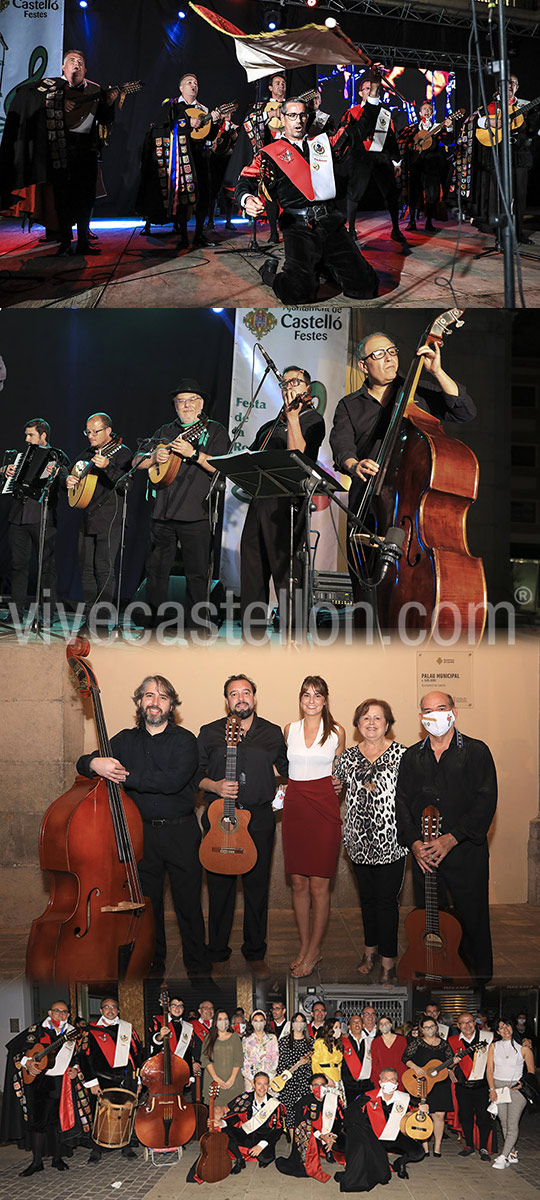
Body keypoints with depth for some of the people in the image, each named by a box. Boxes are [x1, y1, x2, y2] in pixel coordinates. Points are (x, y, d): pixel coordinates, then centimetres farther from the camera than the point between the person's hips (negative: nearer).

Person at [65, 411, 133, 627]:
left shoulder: (122, 452, -3)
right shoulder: (87, 455, 19)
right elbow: (73, 473, 29)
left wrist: (107, 467, -32)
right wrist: (68, 480, 5)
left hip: (110, 519, -7)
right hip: (87, 519, 7)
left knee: (104, 568, -11)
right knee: (86, 568, 8)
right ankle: (89, 615, 14)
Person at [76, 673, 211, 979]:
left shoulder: (184, 740, -4)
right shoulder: (126, 740, 10)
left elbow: (173, 780, -20)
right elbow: (84, 763, 7)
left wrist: (126, 776, -20)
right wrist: (94, 763, -19)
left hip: (181, 833, -3)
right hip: (142, 833, 3)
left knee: (189, 904, 2)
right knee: (147, 903, 9)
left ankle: (198, 965, 18)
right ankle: (153, 965, 25)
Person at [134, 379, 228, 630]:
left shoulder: (214, 430, 5)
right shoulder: (165, 432, 19)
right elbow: (136, 462, 17)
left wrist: (194, 453, -20)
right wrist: (154, 457, -3)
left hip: (197, 515, -4)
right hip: (163, 513, 5)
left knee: (196, 574, -4)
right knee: (156, 569, 7)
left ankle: (194, 626, 2)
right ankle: (152, 622, 15)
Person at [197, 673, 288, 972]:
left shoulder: (272, 733, 9)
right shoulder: (210, 733, 5)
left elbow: (287, 768, 19)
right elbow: (194, 774, 6)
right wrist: (214, 786, -11)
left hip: (259, 820, 1)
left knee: (257, 886, 5)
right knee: (220, 886, 3)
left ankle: (255, 952, 20)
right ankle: (217, 953, 17)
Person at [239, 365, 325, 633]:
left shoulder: (311, 419, 4)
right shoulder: (270, 426, 25)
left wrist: (292, 416, -19)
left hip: (286, 502, -7)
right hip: (259, 501, 7)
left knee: (286, 575, -10)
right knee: (252, 576, 7)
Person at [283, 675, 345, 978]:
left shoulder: (337, 731, 2)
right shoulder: (290, 729, 9)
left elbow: (339, 771, 12)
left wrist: (338, 783, -4)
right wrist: (280, 792, 7)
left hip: (324, 808, -3)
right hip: (294, 807, 3)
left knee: (319, 885, -3)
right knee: (298, 882, 7)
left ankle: (314, 951, 9)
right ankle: (304, 944, 21)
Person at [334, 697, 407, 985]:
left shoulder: (400, 754, -4)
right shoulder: (349, 756, 7)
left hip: (391, 841, -4)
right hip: (360, 840, 4)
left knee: (387, 899, -1)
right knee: (367, 896, 14)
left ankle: (388, 961, 11)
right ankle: (371, 948, 31)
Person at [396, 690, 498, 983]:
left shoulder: (476, 752, -1)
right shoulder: (412, 757, 11)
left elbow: (486, 802, -9)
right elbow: (402, 802, 7)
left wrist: (451, 839, -16)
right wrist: (414, 842, -8)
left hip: (466, 852, -3)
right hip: (423, 854, 3)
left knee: (472, 919, 1)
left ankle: (479, 980, 18)